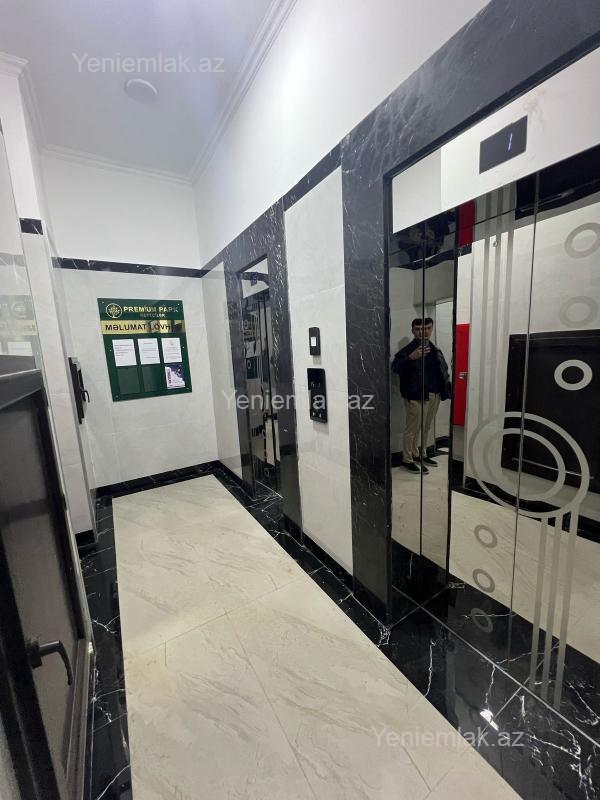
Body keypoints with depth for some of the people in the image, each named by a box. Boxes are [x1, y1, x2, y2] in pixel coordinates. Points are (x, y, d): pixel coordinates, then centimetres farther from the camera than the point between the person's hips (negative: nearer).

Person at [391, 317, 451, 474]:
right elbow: (395, 368, -22)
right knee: (412, 428, -2)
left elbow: (444, 371, 24)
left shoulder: (436, 350, 16)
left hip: (434, 395, 7)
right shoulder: (407, 350, -7)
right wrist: (411, 358, -35)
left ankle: (421, 455, 31)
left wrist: (446, 388, 9)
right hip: (416, 396, -7)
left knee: (426, 428, 15)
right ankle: (407, 460, 11)